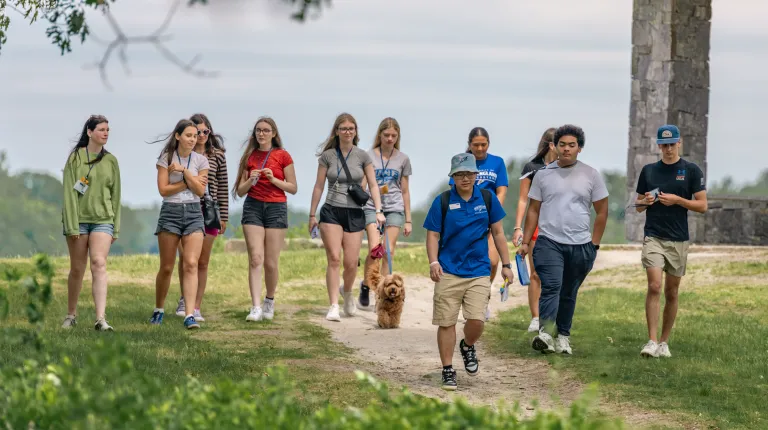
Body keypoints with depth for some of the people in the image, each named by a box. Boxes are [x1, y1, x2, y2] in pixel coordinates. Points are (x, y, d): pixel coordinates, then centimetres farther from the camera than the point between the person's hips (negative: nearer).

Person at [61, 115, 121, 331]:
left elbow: (116, 195, 11)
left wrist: (115, 227, 9)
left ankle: (101, 318, -25)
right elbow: (69, 193, -5)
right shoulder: (75, 158, -1)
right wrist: (72, 226, -11)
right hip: (78, 219, -1)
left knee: (99, 264, -16)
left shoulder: (110, 161, 8)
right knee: (77, 269, 6)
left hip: (102, 219, 1)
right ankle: (71, 314, 24)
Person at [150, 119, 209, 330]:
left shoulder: (200, 160, 5)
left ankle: (189, 315, -18)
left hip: (193, 212, 1)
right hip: (170, 212, -1)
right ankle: (159, 310, 23)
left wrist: (184, 170, -12)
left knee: (191, 263, -13)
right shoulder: (166, 158, 0)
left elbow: (200, 190, -3)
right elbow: (163, 189, -6)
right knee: (166, 267, 3)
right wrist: (188, 182, -9)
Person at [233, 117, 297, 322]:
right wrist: (250, 180, -8)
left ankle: (269, 301, 22)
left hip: (276, 207, -1)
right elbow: (240, 191, 12)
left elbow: (293, 188, 3)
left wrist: (273, 179, -11)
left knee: (271, 262, -2)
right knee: (255, 258, -12)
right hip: (253, 207, 1)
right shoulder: (249, 157, 10)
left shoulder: (282, 156, 4)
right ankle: (255, 307, -17)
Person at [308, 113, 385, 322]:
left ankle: (348, 294, 31)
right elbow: (318, 186, 8)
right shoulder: (327, 156, 3)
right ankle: (334, 306, -14)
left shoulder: (362, 156, 3)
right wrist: (312, 214, 9)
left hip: (355, 213, 1)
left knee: (351, 263, -1)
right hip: (331, 212, -1)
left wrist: (378, 211, -9)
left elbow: (373, 185, 3)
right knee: (334, 259, -13)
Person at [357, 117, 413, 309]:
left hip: (394, 209, 2)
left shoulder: (403, 159, 10)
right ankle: (366, 285, 6)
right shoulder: (369, 156, 4)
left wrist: (408, 220, 14)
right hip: (372, 206, -2)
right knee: (375, 249, -16)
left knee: (389, 252, -5)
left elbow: (404, 191, 15)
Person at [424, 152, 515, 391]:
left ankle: (467, 347, 23)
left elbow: (498, 233, 12)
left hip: (479, 272, 1)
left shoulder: (487, 198, 5)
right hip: (448, 271, -1)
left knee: (477, 320, -11)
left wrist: (506, 265, 10)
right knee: (446, 323, -1)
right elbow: (433, 235, 1)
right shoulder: (442, 201, 0)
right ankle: (448, 371, 11)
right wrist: (433, 262, -16)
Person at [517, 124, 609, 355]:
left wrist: (594, 244, 3)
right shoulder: (543, 175, 7)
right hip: (549, 242, -1)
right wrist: (525, 242, 4)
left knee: (569, 293, 8)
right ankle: (545, 333, -28)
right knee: (551, 286, -18)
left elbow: (602, 212, 8)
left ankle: (563, 336, 17)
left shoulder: (591, 175, 5)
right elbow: (533, 210, 10)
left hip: (580, 245, 1)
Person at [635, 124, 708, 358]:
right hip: (653, 238, 0)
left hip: (679, 240, 0)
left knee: (671, 292, 6)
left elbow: (702, 205, 0)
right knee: (654, 286, -15)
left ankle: (664, 342, 17)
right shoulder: (648, 170, 9)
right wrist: (645, 202, -7)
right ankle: (652, 341, -17)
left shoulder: (691, 170, 2)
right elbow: (638, 205, 16)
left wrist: (677, 200, -14)